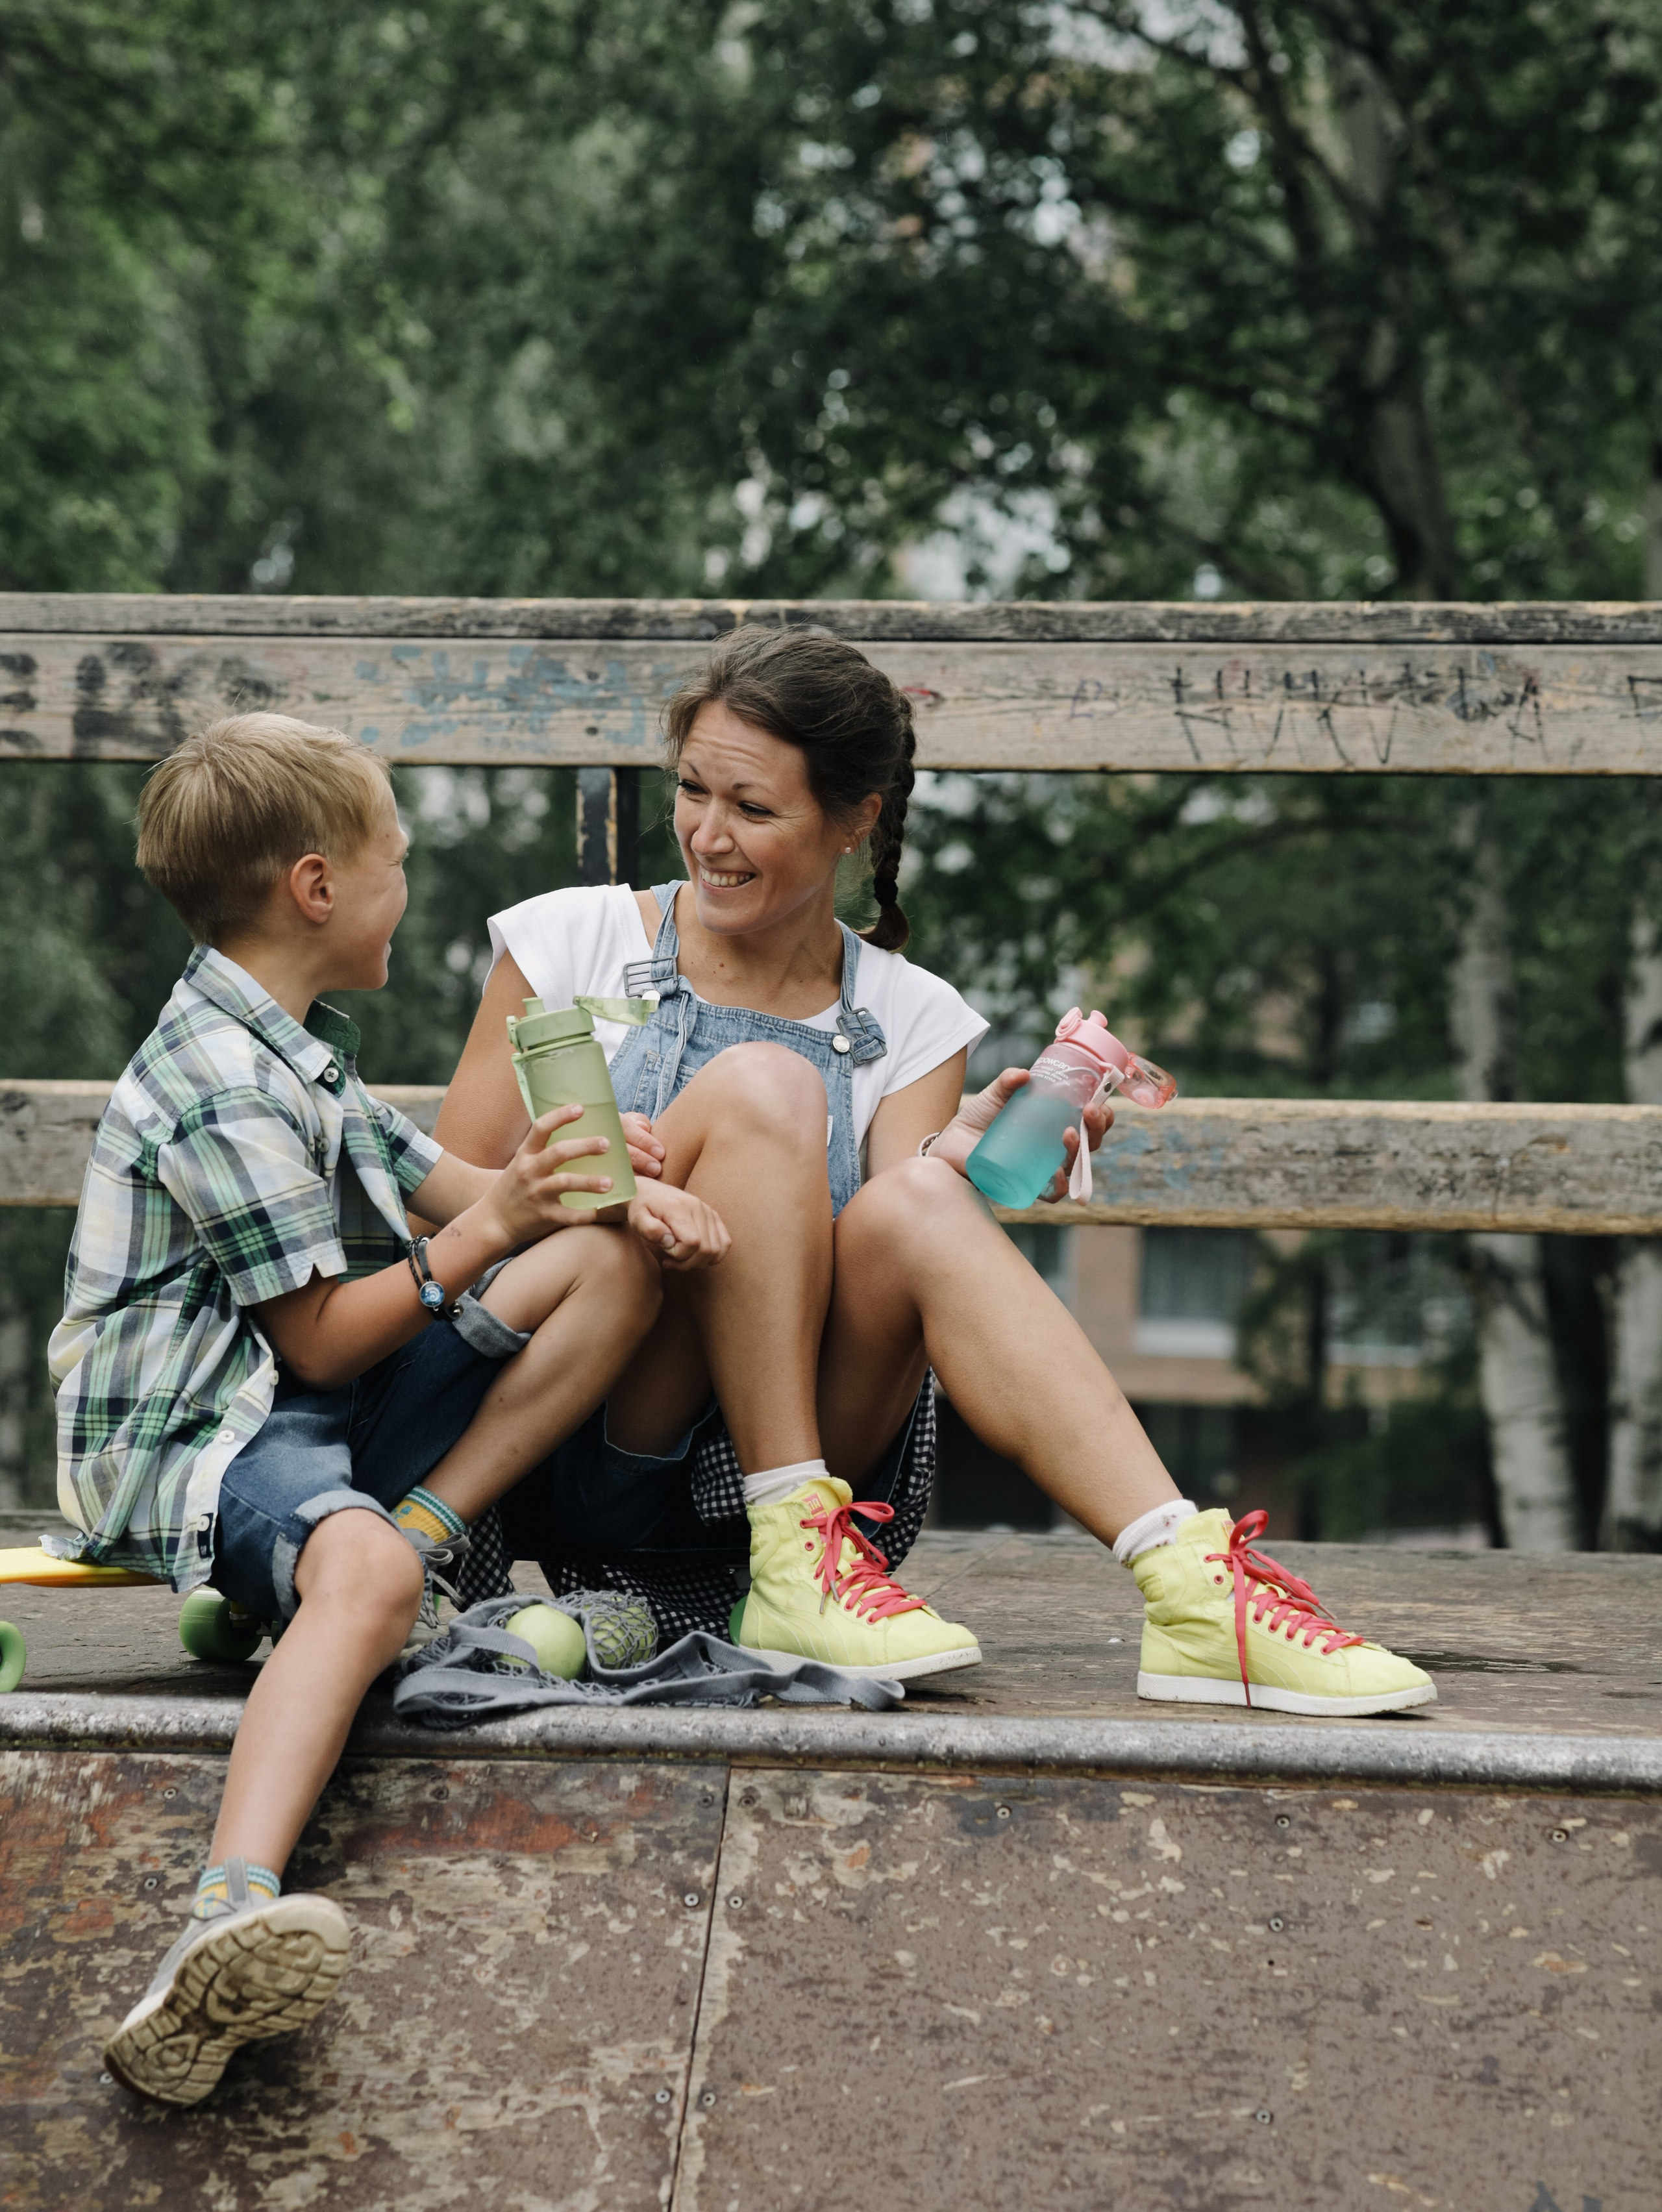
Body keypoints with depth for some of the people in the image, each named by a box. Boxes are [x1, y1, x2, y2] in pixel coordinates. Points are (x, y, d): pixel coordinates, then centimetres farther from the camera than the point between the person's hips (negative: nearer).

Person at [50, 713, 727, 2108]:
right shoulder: (225, 1090, -16)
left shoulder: (292, 1051, 18)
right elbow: (322, 1340, -17)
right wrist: (491, 1228, -13)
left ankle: (425, 1529, -12)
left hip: (324, 1407, 10)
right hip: (198, 1436, -10)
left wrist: (623, 1194, 3)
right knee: (359, 1571, -44)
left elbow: (438, 1184, 20)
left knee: (616, 1263, 2)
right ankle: (231, 1920, -61)